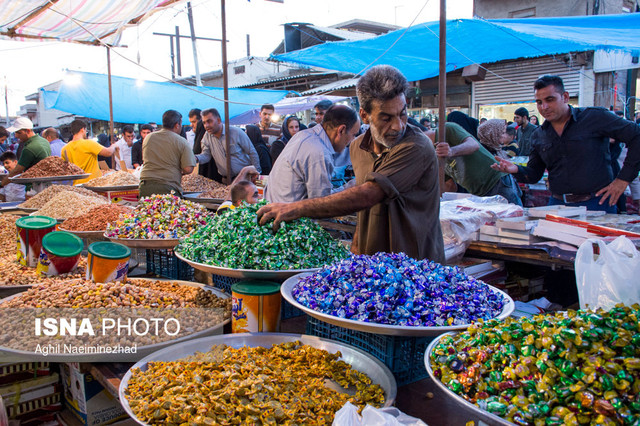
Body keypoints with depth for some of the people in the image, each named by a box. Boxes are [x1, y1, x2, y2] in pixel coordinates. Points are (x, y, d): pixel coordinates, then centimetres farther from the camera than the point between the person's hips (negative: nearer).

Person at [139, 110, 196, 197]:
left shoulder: (148, 137, 12)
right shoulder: (181, 141, -3)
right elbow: (188, 169, -8)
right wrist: (180, 172, 13)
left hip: (145, 186, 4)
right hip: (168, 188, -4)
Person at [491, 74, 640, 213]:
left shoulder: (595, 117, -5)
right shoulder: (538, 136, 9)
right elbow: (534, 175, 12)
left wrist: (623, 179, -7)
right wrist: (516, 170, -11)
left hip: (597, 205, -3)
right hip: (558, 204, 4)